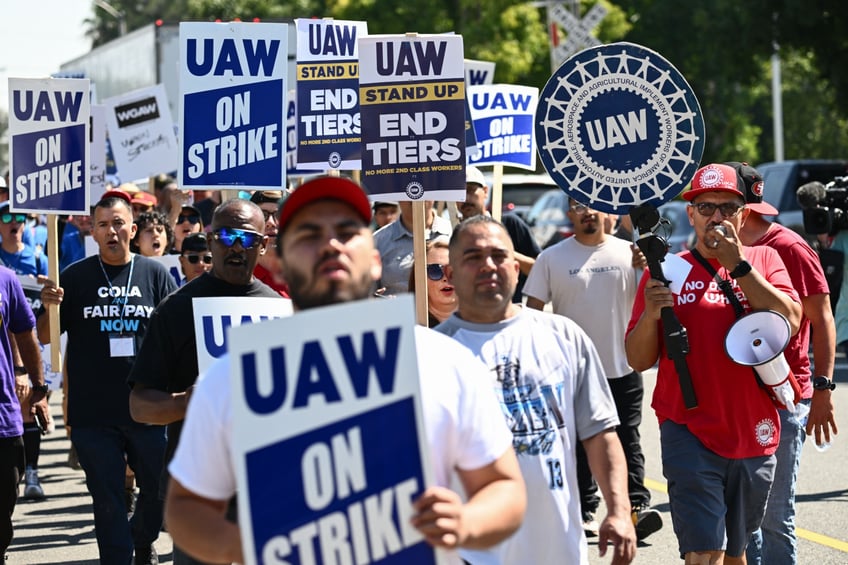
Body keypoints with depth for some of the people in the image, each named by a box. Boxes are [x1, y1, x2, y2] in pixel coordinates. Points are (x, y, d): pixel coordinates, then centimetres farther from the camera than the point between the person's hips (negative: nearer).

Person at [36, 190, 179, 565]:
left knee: (161, 489, 10)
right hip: (93, 414, -1)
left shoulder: (155, 275, 3)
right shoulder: (76, 277, 3)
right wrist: (50, 306, -17)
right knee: (108, 503, 4)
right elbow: (45, 337, 4)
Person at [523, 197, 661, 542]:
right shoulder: (552, 259, 2)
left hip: (623, 368, 0)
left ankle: (637, 506, -3)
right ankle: (584, 511, 15)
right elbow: (533, 310, 3)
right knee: (578, 445, 7)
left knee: (627, 440, -1)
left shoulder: (628, 253, 4)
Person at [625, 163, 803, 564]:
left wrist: (738, 264, -13)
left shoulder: (763, 260, 9)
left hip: (753, 436, 3)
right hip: (690, 435, -3)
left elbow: (790, 321, -9)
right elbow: (638, 360, 3)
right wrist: (650, 313, -16)